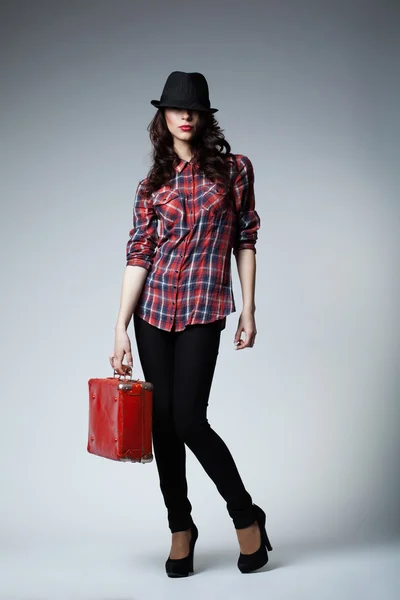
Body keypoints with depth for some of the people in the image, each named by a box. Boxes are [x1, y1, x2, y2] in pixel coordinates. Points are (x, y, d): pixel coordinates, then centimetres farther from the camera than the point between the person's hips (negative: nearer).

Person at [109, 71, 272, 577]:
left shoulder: (234, 169, 4)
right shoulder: (152, 186, 8)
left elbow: (245, 242, 5)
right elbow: (139, 256, 1)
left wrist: (248, 311, -1)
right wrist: (120, 329, -5)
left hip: (203, 309, -3)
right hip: (153, 308, 3)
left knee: (188, 420, -10)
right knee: (163, 420, 5)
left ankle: (246, 517, 10)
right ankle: (180, 528, 19)